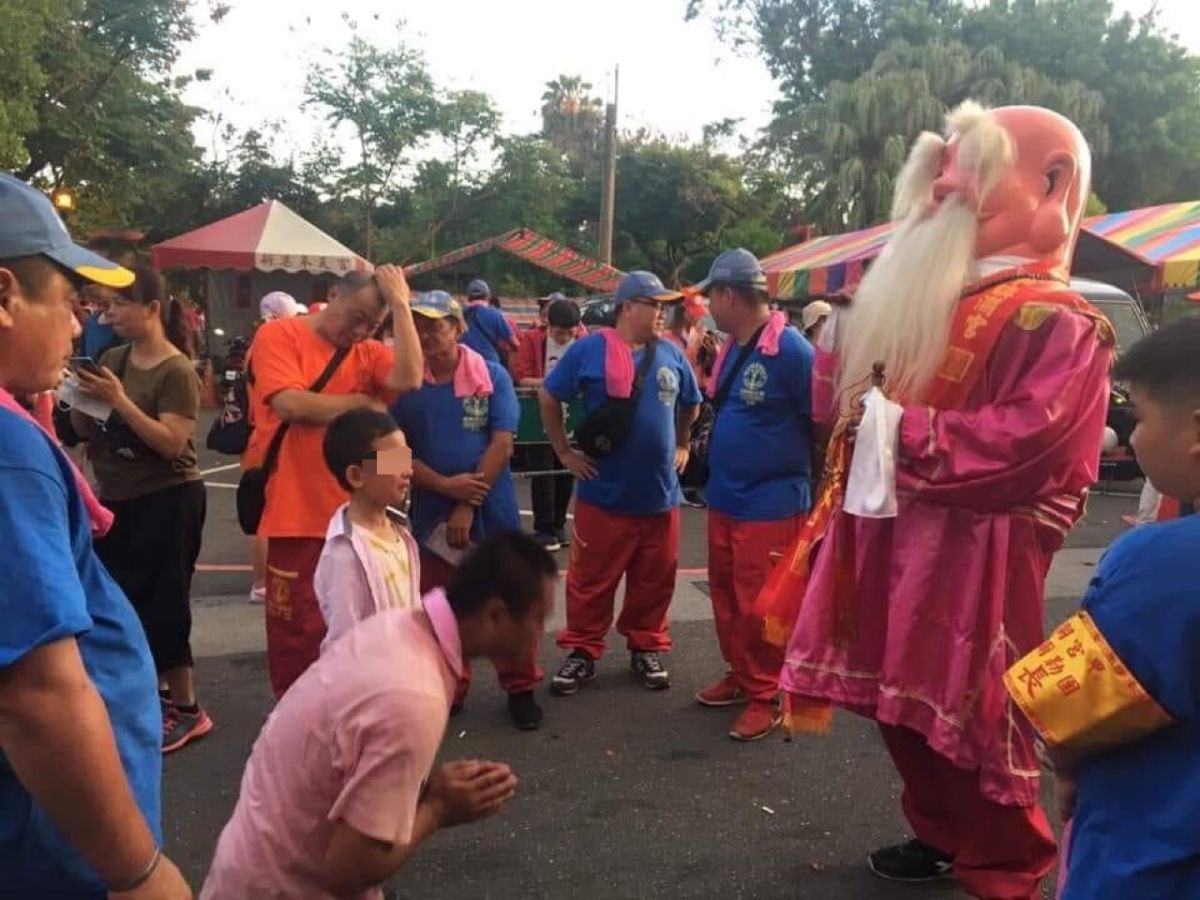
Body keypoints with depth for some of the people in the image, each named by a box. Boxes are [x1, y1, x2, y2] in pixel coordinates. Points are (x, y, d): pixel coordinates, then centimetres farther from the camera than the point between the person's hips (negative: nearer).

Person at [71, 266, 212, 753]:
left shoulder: (177, 371, -14)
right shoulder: (112, 360, 6)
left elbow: (172, 442, -22)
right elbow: (86, 431, 11)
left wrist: (119, 400, -25)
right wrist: (81, 399, -9)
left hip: (167, 500, -8)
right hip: (118, 498, 8)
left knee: (161, 602, -3)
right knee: (121, 599, 15)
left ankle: (187, 708, 10)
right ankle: (150, 690, 33)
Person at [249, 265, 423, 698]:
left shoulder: (368, 352, 7)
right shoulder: (278, 335, -4)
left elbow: (408, 379, -14)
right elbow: (291, 404, -18)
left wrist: (401, 305, -12)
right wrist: (362, 402, -6)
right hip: (298, 517, -4)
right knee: (297, 634, 8)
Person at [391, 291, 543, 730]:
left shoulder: (492, 376, -4)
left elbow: (501, 444, -9)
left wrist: (469, 505, -13)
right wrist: (445, 485, -15)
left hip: (492, 510, -2)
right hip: (432, 512, 2)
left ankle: (520, 688, 20)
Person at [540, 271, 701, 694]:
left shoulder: (671, 354, 5)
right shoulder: (591, 349, -7)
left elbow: (690, 404, 22)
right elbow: (548, 396, 1)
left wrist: (680, 445, 17)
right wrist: (564, 451, 0)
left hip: (660, 492, 4)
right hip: (604, 493, -4)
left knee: (654, 579, 12)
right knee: (591, 578, 5)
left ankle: (646, 648, 28)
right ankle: (582, 651, 19)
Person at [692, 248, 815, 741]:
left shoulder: (790, 349, -18)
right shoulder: (732, 347, 7)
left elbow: (825, 420, -13)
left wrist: (807, 478, -6)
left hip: (770, 505, -8)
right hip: (724, 497, 8)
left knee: (760, 606, 2)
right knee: (726, 597, 18)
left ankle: (765, 697, 17)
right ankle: (739, 675, 34)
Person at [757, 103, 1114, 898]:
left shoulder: (1059, 324, -10)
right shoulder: (919, 299, 14)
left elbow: (1028, 443, -24)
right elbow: (840, 400, 17)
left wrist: (904, 431, -20)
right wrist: (840, 332, 1)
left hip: (974, 560, -7)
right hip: (891, 542, 8)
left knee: (969, 712, 1)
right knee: (906, 703, 16)